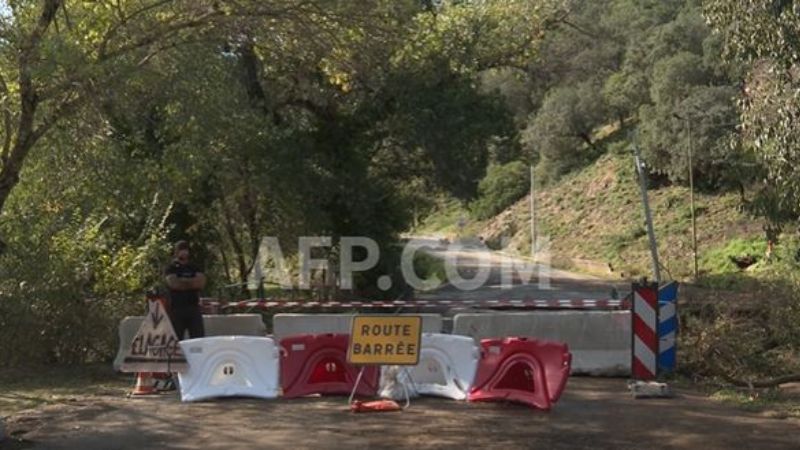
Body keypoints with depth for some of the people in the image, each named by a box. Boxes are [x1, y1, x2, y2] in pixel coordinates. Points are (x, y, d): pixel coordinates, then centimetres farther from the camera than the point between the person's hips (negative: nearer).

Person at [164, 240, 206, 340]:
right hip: (176, 309, -2)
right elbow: (173, 283, -11)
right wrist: (192, 283, -2)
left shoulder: (194, 268, 16)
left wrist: (182, 281, -4)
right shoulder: (171, 268, 7)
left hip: (194, 308, 3)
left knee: (199, 339, -4)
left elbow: (201, 282, -1)